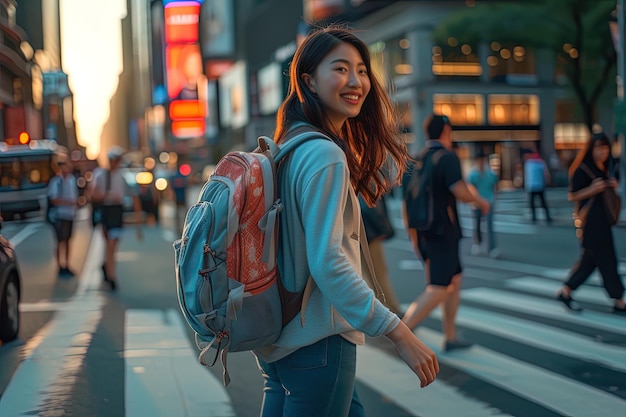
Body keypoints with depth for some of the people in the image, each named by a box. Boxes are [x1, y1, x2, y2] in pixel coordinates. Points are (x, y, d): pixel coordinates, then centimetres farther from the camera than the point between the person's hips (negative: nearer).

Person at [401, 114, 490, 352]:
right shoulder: (447, 157, -10)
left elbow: (405, 205, 11)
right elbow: (461, 192, -21)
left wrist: (413, 238, 17)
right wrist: (481, 202, -1)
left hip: (423, 233, 8)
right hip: (442, 233, -8)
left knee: (455, 281, 17)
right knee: (439, 288, -7)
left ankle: (451, 337, 20)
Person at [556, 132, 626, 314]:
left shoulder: (603, 168, 12)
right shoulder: (583, 170, -13)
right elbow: (572, 196, -14)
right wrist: (591, 190, -27)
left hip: (602, 219, 9)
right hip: (590, 220, -9)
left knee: (590, 259, 10)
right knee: (606, 260, -6)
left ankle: (565, 292, 18)